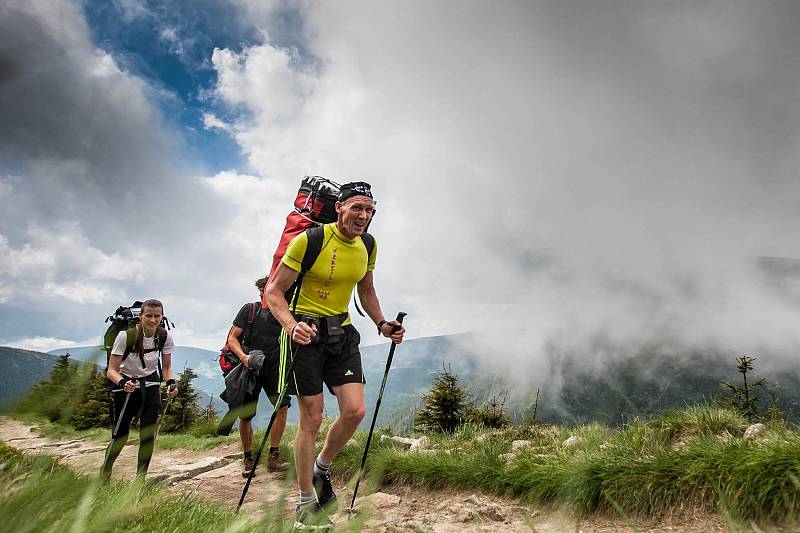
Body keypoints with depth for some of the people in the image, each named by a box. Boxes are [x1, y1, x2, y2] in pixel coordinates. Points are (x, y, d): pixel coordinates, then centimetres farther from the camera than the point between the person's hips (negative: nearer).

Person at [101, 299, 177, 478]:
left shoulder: (165, 336, -13)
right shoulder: (126, 336, -24)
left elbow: (166, 367, -1)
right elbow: (111, 370, -19)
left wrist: (171, 382, -21)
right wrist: (122, 383, -39)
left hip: (150, 384, 3)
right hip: (125, 384, -3)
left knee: (149, 433, -7)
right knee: (120, 435, 1)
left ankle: (141, 477, 10)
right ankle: (104, 474, 30)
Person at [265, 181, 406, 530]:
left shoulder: (368, 246, 3)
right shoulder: (309, 239, -16)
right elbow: (274, 290, -13)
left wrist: (382, 324, 4)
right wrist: (291, 324, -30)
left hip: (341, 333, 5)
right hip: (306, 332, -5)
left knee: (355, 411, -5)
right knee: (312, 418, -1)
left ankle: (321, 470, 24)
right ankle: (306, 504, 17)